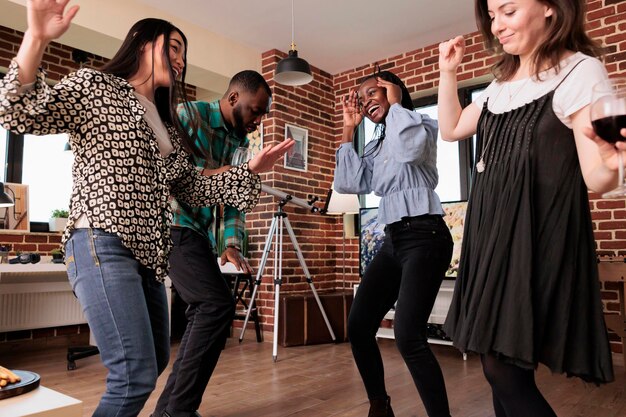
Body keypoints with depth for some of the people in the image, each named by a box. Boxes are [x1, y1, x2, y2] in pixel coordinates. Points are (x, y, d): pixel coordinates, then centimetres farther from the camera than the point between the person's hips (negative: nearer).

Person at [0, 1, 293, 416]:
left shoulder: (167, 126, 22)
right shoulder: (94, 86, 3)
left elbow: (192, 188, 20)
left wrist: (251, 170, 12)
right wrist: (37, 39, -24)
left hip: (149, 252, 8)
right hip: (102, 243, -8)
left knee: (156, 359, 16)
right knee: (137, 374, -15)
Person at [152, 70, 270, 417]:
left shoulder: (239, 141, 12)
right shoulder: (189, 115, -9)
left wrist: (233, 244, -6)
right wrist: (207, 175, -27)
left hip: (199, 233, 8)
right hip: (171, 226, -8)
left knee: (205, 312, 7)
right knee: (218, 303, -17)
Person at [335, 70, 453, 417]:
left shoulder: (421, 124, 2)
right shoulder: (376, 146, 20)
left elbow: (409, 150, -23)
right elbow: (348, 183, 6)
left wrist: (396, 104, -6)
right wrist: (349, 129, 10)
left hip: (424, 236, -7)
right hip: (393, 239, 8)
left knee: (407, 335, -21)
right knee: (358, 326, 5)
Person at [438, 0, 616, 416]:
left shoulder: (579, 70, -7)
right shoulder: (502, 83, 15)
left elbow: (594, 178, -12)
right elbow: (451, 129, 23)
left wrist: (613, 163, -36)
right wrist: (448, 71, 14)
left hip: (538, 234, -7)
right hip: (492, 232, 7)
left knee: (505, 367, -9)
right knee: (497, 362, 12)